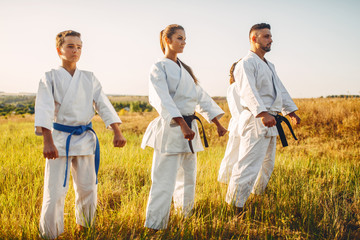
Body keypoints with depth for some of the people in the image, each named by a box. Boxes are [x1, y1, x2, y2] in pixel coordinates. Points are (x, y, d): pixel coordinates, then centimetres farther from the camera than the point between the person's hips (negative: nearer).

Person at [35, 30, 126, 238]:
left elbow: (103, 104, 5)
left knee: (87, 188, 10)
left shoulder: (89, 78, 8)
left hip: (85, 138, 3)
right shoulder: (50, 77, -2)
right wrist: (48, 142, -24)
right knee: (55, 191, -5)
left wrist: (118, 132, -7)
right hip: (59, 137, -3)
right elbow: (44, 109, -13)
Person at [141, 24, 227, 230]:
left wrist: (218, 123, 14)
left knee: (188, 179, 14)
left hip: (189, 129, 8)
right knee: (165, 181, -9)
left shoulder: (185, 69, 18)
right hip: (170, 130, -8)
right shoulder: (159, 68, -5)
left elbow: (201, 97, 19)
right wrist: (182, 125, -29)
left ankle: (185, 219, 28)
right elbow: (163, 100, -18)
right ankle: (154, 228, -2)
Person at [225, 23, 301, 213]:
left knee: (267, 164, 21)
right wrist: (262, 113, -40)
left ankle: (257, 194, 38)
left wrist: (291, 111, 28)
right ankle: (234, 207, -8)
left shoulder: (269, 65, 22)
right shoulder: (246, 64, -11)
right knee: (249, 165, -13)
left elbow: (280, 89, 30)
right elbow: (248, 91, -27)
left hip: (270, 123, 10)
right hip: (255, 121, -10)